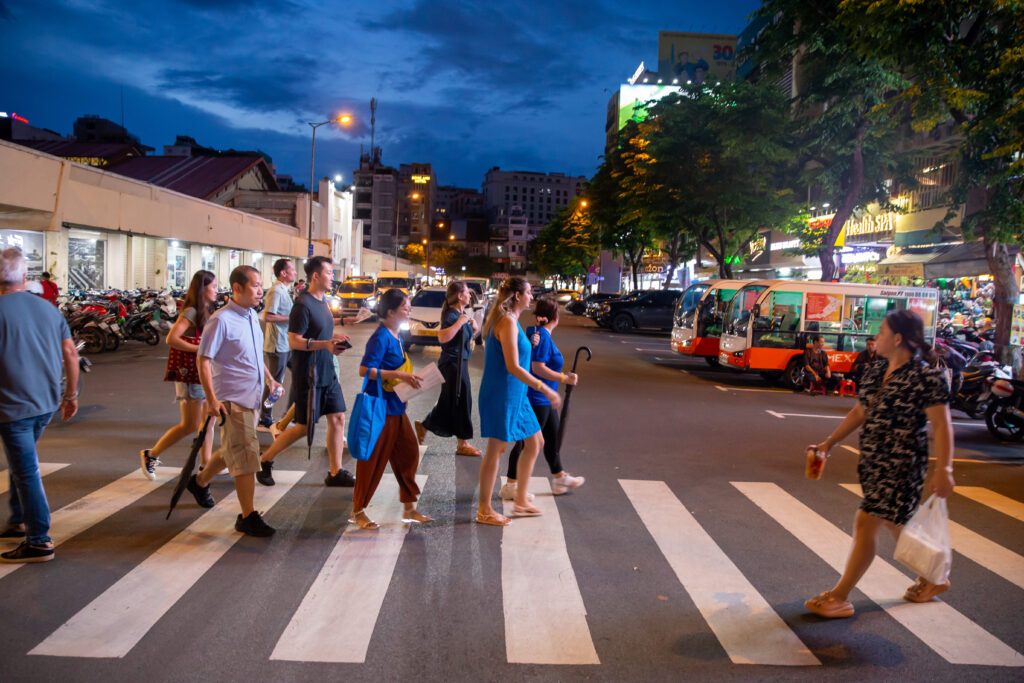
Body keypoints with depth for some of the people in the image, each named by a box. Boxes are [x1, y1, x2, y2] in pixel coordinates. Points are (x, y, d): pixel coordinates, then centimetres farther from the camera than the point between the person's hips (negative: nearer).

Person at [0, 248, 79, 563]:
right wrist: (71, 395, 16)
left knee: (26, 472, 0)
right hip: (47, 403, 6)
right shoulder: (48, 308, 5)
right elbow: (70, 354, 7)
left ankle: (39, 542, 7)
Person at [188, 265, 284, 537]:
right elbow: (203, 361, -16)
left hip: (252, 397, 9)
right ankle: (248, 517, 3)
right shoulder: (221, 320, -16)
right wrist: (211, 399, -21)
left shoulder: (252, 316, 10)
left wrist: (270, 379, 20)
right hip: (232, 399, -9)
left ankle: (200, 481, 47)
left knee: (232, 450, 22)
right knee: (245, 457, -6)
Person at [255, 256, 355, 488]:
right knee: (304, 427, -2)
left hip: (327, 373, 9)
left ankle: (336, 473, 14)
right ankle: (265, 460, 18)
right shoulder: (303, 304, -16)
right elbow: (294, 341, -20)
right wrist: (324, 344, -30)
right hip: (308, 375, -9)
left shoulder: (322, 302, 13)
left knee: (337, 418, 6)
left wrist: (335, 337, 8)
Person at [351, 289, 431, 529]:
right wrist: (399, 375, -25)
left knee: (408, 453, 12)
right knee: (374, 459, 1)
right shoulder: (381, 337, -17)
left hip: (396, 408, 9)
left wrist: (409, 379, 8)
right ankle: (357, 511, 16)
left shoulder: (396, 337, 11)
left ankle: (409, 509, 23)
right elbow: (365, 370, -24)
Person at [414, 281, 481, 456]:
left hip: (460, 362, 10)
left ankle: (423, 426, 30)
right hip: (453, 363, -10)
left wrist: (473, 326, 5)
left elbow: (469, 335, 26)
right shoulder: (452, 315, -17)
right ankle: (463, 445, 6)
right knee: (461, 401, -4)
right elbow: (442, 337, -34)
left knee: (449, 402, 16)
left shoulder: (462, 314, 12)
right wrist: (460, 322, -28)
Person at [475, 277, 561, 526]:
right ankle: (484, 510, 9)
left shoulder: (511, 321, 14)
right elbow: (513, 367, -23)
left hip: (515, 395, 10)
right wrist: (545, 389, -21)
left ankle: (521, 501, 25)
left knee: (535, 442, 15)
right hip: (502, 394, -10)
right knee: (497, 449, -2)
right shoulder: (508, 322, -18)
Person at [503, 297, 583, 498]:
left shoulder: (536, 333, 10)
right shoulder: (542, 336, -19)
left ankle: (560, 478, 32)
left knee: (553, 437, 19)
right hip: (536, 400, -10)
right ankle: (510, 486, 6)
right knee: (527, 443, -3)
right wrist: (565, 378, -19)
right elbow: (538, 368, -24)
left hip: (545, 400, 10)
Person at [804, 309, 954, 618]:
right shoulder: (875, 373, 8)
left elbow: (942, 425, -16)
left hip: (901, 464, -8)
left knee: (865, 525, -7)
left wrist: (943, 470, -21)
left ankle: (839, 598, 2)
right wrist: (830, 442, 15)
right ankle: (932, 578, 43)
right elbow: (859, 412, 16)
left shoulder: (926, 377, -15)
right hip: (873, 462, 8)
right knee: (894, 524, 20)